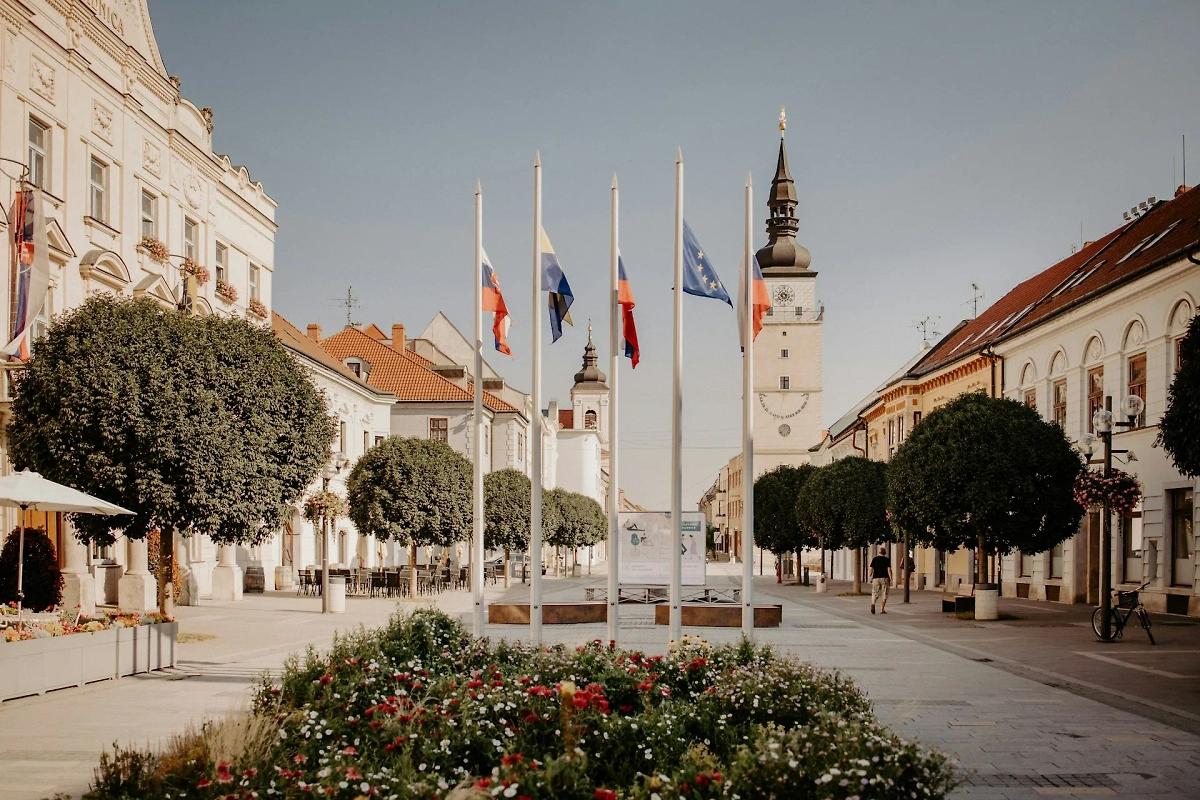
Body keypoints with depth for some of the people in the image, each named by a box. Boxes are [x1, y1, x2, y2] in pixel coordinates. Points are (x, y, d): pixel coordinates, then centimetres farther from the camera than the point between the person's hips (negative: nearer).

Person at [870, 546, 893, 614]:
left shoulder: (874, 559, 5)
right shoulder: (887, 560, -1)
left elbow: (871, 569, 3)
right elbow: (889, 570, -8)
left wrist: (870, 578, 10)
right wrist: (891, 579, -6)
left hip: (876, 578, 2)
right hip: (885, 578, -2)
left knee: (875, 593, 5)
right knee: (884, 594, 8)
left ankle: (873, 604, -25)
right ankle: (882, 609, 5)